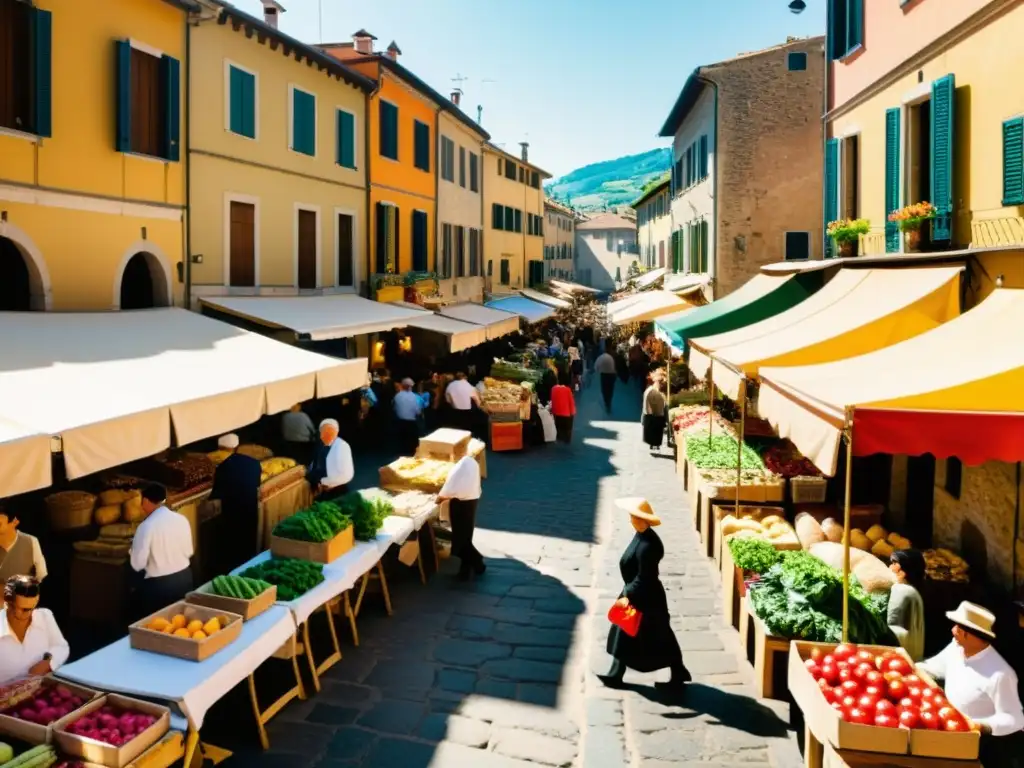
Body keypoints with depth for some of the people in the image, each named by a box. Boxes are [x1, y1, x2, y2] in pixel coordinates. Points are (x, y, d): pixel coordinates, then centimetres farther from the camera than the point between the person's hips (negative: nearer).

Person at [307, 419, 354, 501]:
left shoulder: (342, 446, -17)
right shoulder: (321, 445, 3)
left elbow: (346, 475, -23)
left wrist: (323, 482, -17)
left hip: (334, 492, -6)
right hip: (319, 489, 6)